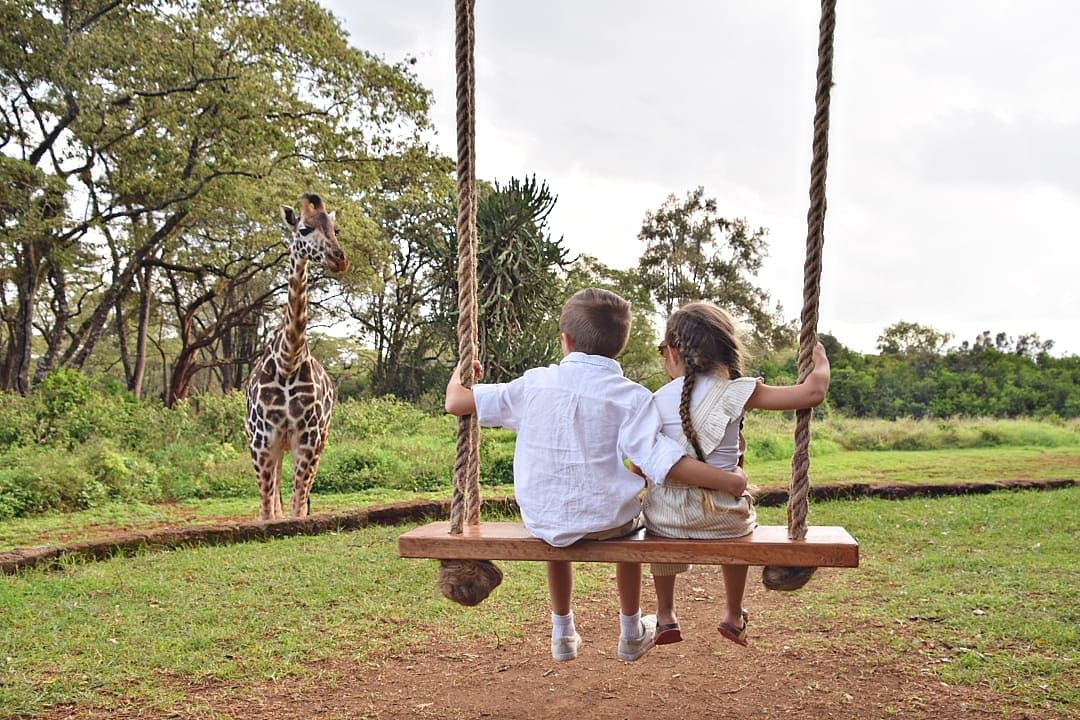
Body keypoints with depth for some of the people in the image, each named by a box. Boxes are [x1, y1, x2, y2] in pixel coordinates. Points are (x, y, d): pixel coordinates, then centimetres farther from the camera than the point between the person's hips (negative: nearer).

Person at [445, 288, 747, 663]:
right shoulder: (630, 397, -12)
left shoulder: (535, 382, -5)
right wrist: (730, 479, -10)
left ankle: (562, 631, 50)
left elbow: (456, 402, -2)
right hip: (604, 519, -2)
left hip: (539, 519, 2)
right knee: (630, 520, 35)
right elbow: (669, 463, -20)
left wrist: (459, 374, 20)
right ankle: (631, 632, 46)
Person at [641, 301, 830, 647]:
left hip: (668, 517, 1)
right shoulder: (736, 393, -8)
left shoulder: (657, 401, -2)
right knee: (740, 524, 35)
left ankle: (665, 616, 39)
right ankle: (734, 616, 42)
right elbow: (813, 392, -10)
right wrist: (820, 362, 10)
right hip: (722, 515, -1)